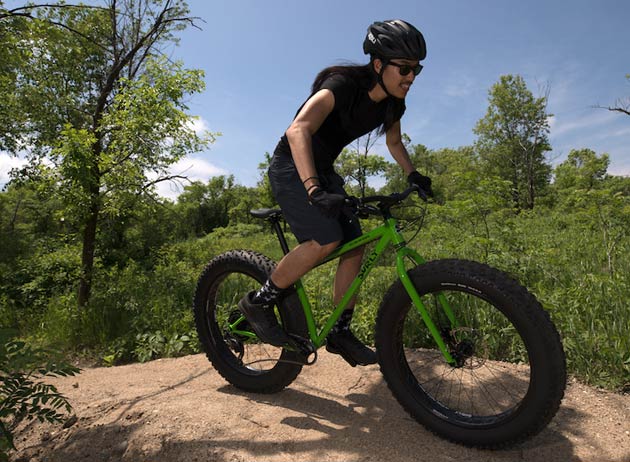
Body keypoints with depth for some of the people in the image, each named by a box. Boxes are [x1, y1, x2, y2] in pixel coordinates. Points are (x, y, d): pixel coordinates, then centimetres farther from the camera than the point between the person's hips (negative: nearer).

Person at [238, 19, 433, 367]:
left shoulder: (392, 103, -1)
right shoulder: (344, 84, -24)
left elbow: (394, 143, 19)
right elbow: (297, 130, -38)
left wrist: (413, 175, 6)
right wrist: (313, 189, -50)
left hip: (323, 170, 8)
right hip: (292, 168, -7)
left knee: (354, 244, -3)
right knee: (325, 240, -26)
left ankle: (340, 334, 8)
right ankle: (259, 302, -5)